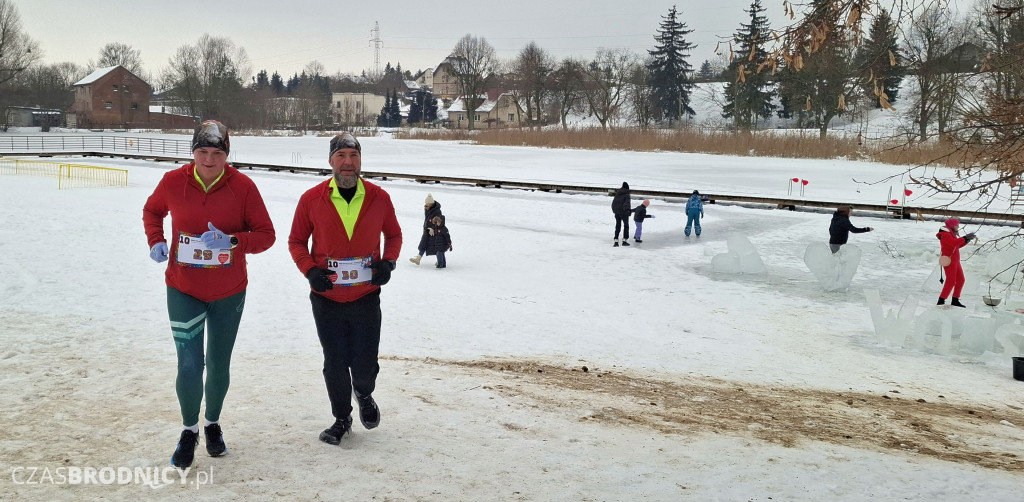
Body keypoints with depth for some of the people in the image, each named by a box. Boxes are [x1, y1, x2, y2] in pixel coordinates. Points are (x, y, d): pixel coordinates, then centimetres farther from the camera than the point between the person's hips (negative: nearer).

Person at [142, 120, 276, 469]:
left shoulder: (243, 187, -12)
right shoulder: (173, 182, -8)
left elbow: (266, 235, -8)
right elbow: (152, 210, 13)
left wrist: (233, 241, -26)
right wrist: (155, 241, -4)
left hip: (229, 293, 0)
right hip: (183, 291, 0)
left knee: (219, 364, 14)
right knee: (190, 365, -8)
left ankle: (213, 424, 40)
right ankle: (189, 430, 19)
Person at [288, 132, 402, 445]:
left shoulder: (379, 198, -4)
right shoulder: (311, 199, -6)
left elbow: (394, 234, 11)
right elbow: (296, 241, 4)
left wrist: (388, 262, -6)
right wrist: (309, 270, -12)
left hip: (367, 298, 0)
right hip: (326, 299, 0)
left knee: (365, 365, 4)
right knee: (335, 365, 9)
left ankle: (364, 395, 40)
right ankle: (341, 418, 33)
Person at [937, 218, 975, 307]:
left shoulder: (951, 234, 19)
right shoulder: (945, 234, -11)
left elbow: (958, 245, 20)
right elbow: (954, 242, -27)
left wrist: (967, 240, 8)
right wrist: (965, 238, -23)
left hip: (955, 260, 10)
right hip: (948, 260, -10)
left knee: (960, 280, 10)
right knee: (951, 281, -13)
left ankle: (955, 300, 17)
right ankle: (941, 301, -12)